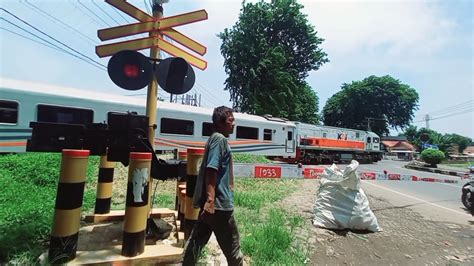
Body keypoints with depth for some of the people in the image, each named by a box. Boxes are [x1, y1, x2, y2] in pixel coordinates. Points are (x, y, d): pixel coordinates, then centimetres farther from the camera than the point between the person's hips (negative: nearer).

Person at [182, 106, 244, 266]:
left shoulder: (216, 138, 15)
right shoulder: (220, 138, -14)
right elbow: (211, 170, -23)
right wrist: (210, 199, -27)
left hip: (211, 202, 9)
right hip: (219, 202, -9)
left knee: (197, 240, 17)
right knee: (232, 245, 8)